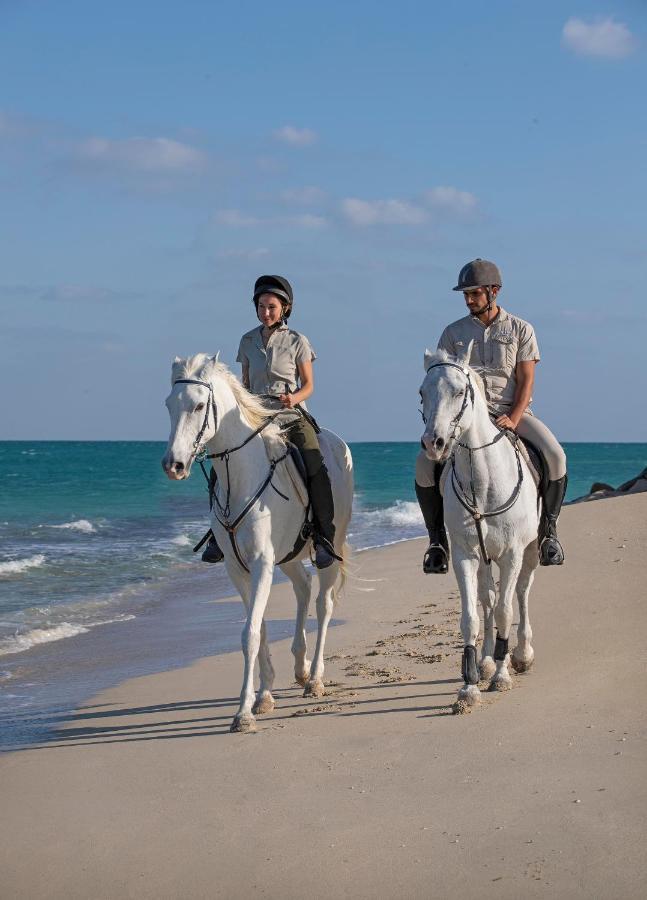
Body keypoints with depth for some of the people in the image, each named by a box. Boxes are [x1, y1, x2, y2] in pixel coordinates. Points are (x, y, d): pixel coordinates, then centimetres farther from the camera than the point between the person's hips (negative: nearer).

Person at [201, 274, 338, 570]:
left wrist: (294, 397, -16)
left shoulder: (297, 342, 1)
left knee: (315, 468, -24)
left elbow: (308, 385, 3)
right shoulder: (248, 341, 10)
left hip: (293, 415, -3)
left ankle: (324, 538, -17)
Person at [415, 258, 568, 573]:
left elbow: (526, 380, -2)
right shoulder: (453, 333, 8)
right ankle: (438, 536, -7)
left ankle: (548, 528, -8)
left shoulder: (520, 330, 5)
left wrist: (513, 419, -18)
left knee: (555, 457, -27)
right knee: (425, 464, -22)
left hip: (512, 411, -1)